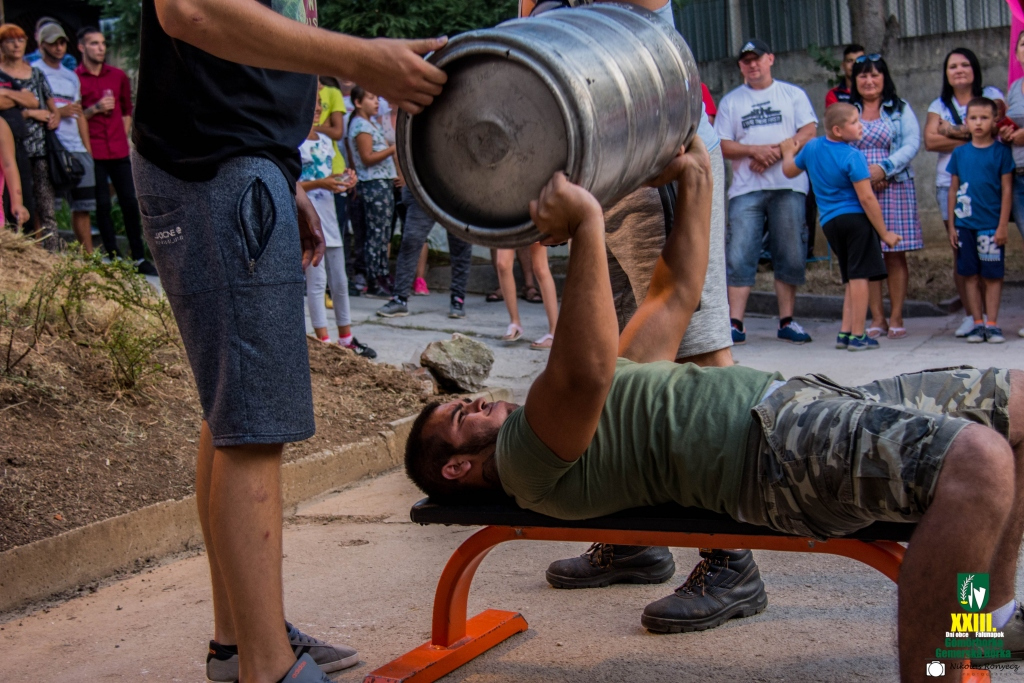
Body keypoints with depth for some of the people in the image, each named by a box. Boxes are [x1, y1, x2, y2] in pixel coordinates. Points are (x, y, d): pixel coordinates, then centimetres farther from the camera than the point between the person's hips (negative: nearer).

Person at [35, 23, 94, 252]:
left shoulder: (71, 76, 22)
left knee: (83, 204, 6)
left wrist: (88, 149, 15)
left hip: (76, 148, 6)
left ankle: (88, 256, 10)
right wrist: (59, 112, -11)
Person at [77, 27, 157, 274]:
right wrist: (95, 109, -15)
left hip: (119, 151, 4)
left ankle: (139, 258, 8)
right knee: (102, 205, 0)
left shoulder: (118, 76, 10)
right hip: (92, 152, -3)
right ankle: (114, 258, 6)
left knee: (130, 203, 3)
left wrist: (122, 136, 12)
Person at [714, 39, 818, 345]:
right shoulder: (730, 101, 14)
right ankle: (735, 324, -9)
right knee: (739, 256, -8)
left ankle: (787, 321, 8)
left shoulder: (793, 94, 12)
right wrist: (754, 150, -12)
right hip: (746, 189, 0)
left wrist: (775, 152, -12)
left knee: (790, 256, 1)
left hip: (788, 185, 0)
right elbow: (723, 146, 5)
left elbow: (809, 133, 1)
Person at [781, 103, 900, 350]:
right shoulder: (853, 156, -11)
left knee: (851, 279, 15)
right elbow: (866, 198, -14)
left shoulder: (812, 147, 9)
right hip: (856, 218, -7)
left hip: (829, 222, 7)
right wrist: (884, 232, -9)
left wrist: (788, 152, 47)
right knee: (860, 275, -5)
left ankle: (845, 332, 11)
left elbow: (789, 171, 25)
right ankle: (857, 335, -7)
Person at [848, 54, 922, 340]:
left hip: (894, 187, -1)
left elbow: (912, 143, -2)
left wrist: (884, 168, -16)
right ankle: (877, 318, 5)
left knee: (895, 254, -2)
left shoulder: (900, 109, 10)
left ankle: (896, 317, 3)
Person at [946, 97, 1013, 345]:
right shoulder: (959, 153, 6)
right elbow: (953, 190, 10)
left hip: (991, 225, -2)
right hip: (965, 225, 3)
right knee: (970, 275, 5)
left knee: (993, 276, 2)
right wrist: (951, 226, 6)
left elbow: (1007, 190, -2)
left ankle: (992, 324, 9)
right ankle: (977, 323, 12)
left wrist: (1002, 226, -7)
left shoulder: (1001, 152, -1)